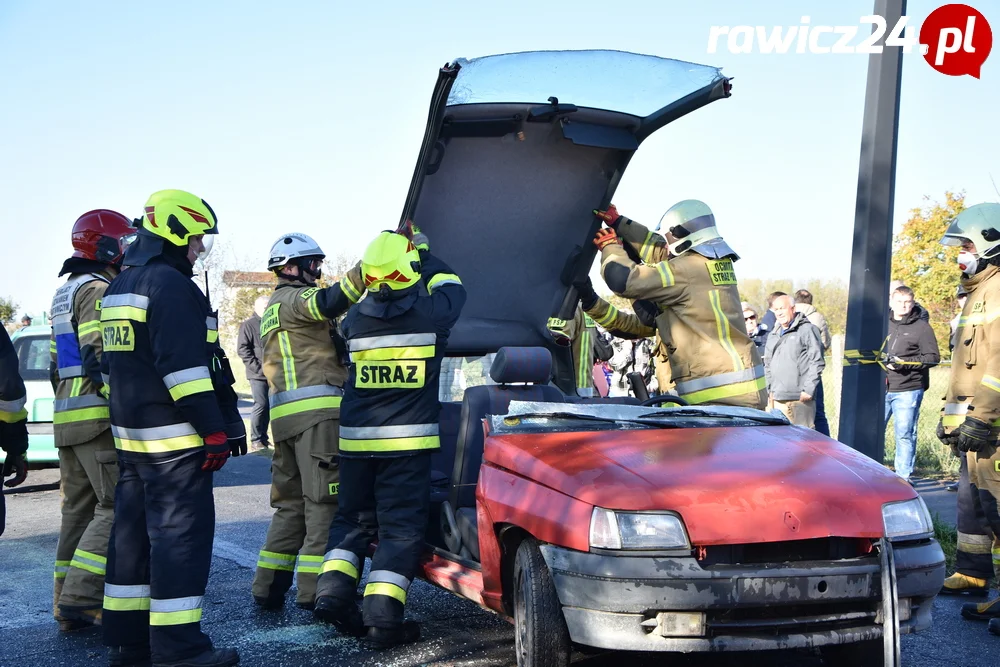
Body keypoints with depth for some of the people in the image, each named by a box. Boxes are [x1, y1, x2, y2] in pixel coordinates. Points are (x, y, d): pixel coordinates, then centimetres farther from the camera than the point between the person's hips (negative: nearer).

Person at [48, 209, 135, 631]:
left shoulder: (65, 294, 22)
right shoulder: (98, 291, -10)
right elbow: (100, 360, -20)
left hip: (67, 418, 10)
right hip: (99, 417, -10)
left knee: (80, 509, 11)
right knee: (116, 508, -10)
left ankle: (69, 607, 14)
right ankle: (80, 599, -15)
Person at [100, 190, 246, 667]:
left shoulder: (119, 288, 18)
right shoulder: (171, 285, -14)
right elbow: (184, 365, -22)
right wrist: (215, 429, -19)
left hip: (130, 435, 10)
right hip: (175, 438, -10)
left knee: (133, 532, 12)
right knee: (181, 534, -7)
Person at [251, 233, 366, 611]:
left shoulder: (273, 307, 28)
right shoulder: (293, 299, -5)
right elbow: (331, 302, -26)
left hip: (285, 415, 10)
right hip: (316, 410, -10)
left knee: (291, 501, 13)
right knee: (325, 500, -8)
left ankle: (268, 588, 13)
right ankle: (313, 590, -9)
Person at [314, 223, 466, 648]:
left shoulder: (356, 318, -2)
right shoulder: (430, 313, -10)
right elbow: (450, 286, 12)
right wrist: (426, 255, 27)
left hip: (356, 438, 4)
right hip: (407, 439, -3)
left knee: (353, 518, 19)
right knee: (400, 526, 1)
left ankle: (333, 592, 7)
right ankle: (383, 616, -5)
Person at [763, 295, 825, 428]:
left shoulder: (807, 330, -2)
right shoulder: (773, 335, 21)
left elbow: (817, 361, -8)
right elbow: (768, 364, 27)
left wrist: (808, 390, -13)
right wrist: (770, 390, 18)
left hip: (800, 398, -7)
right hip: (777, 399, 7)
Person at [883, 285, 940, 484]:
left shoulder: (922, 327, 0)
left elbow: (933, 357, -5)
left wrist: (904, 363, -15)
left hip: (908, 391, -4)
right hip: (881, 388, 4)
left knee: (905, 434, 1)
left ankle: (903, 476, 8)